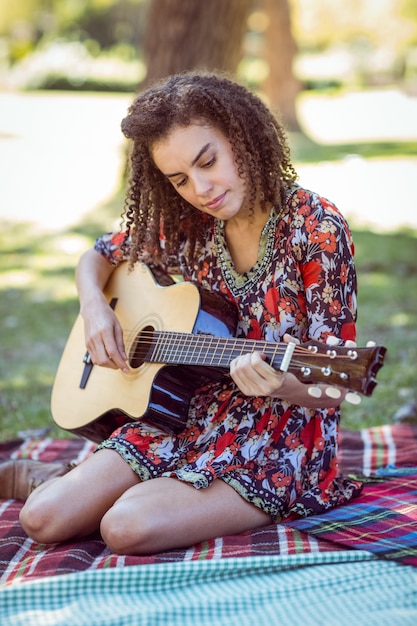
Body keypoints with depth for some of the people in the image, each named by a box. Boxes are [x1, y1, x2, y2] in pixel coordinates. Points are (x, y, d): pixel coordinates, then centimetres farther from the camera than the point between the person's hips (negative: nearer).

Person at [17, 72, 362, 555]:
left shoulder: (314, 229, -15)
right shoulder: (185, 225, 1)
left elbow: (330, 392, -15)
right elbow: (97, 257, 20)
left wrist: (280, 384, -37)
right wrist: (93, 306, -2)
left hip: (277, 444, -5)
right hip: (188, 420, 5)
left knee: (129, 526, -28)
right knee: (43, 519, -10)